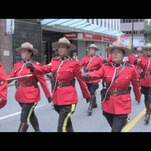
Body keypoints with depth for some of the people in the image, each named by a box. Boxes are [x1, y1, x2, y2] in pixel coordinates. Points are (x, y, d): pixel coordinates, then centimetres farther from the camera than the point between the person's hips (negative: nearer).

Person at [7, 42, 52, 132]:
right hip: (20, 95, 7)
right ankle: (37, 130, 44)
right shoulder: (17, 65, 6)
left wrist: (48, 95, -6)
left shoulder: (35, 65, -11)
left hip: (30, 95, -7)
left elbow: (43, 81, -10)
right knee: (30, 114, 23)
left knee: (24, 118, -5)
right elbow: (10, 77, 1)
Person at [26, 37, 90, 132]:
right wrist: (33, 67, -24)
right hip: (57, 97, 6)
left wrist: (87, 95, 7)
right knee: (66, 121, 25)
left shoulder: (74, 63, -7)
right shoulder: (54, 61, 8)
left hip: (68, 97, -6)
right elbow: (43, 70, -4)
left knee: (62, 127, -8)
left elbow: (81, 80, -1)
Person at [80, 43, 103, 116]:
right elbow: (80, 65, -5)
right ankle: (94, 104, 37)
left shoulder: (99, 59, -2)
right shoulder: (86, 58, 6)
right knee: (91, 93, 16)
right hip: (87, 79, 4)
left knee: (92, 93, -9)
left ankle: (90, 108, -5)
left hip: (95, 80, -4)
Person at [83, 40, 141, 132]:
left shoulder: (131, 69, -6)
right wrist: (88, 75, -45)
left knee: (115, 130, -10)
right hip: (108, 103, 3)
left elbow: (136, 85, 7)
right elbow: (97, 73, -23)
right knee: (115, 127, 22)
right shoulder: (106, 67, -4)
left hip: (122, 105, -3)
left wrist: (138, 97, 20)